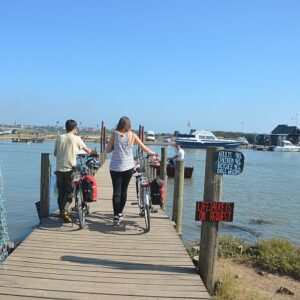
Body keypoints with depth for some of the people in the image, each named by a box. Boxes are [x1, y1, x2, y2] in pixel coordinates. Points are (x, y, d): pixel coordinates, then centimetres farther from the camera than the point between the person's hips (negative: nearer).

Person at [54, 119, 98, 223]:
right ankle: (65, 210, -13)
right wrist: (95, 152, 28)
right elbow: (88, 150, 8)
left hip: (59, 168, 3)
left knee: (61, 191, 14)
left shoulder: (59, 137, 4)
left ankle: (61, 210, 22)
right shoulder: (76, 138, -3)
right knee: (69, 191, 2)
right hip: (70, 169, -3)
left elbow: (55, 153, 10)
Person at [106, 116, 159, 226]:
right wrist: (154, 154, 18)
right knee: (124, 190, 14)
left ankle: (116, 216, -5)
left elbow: (107, 150, -1)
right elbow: (144, 148, 5)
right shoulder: (132, 135, 0)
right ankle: (120, 213, 26)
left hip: (115, 167, -1)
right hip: (128, 167, 1)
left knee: (116, 191, 2)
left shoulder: (115, 134, -3)